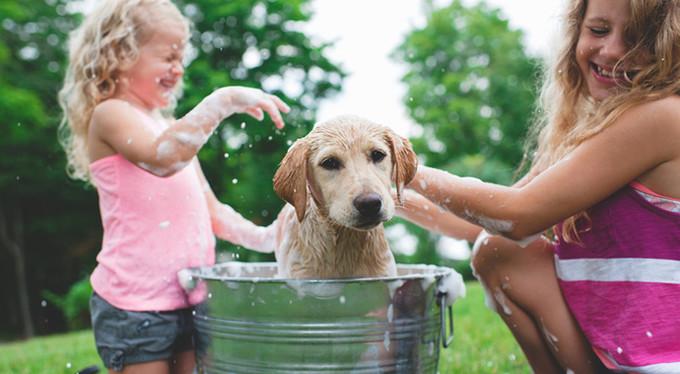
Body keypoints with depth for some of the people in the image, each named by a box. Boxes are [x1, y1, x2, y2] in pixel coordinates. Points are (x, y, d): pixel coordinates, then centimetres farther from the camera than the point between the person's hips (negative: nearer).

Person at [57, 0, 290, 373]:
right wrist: (222, 101, -30)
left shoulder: (172, 129, 17)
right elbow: (162, 158, -30)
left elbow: (211, 212, 19)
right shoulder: (110, 114, -7)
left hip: (190, 299, 8)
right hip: (134, 306, -7)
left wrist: (265, 238, 6)